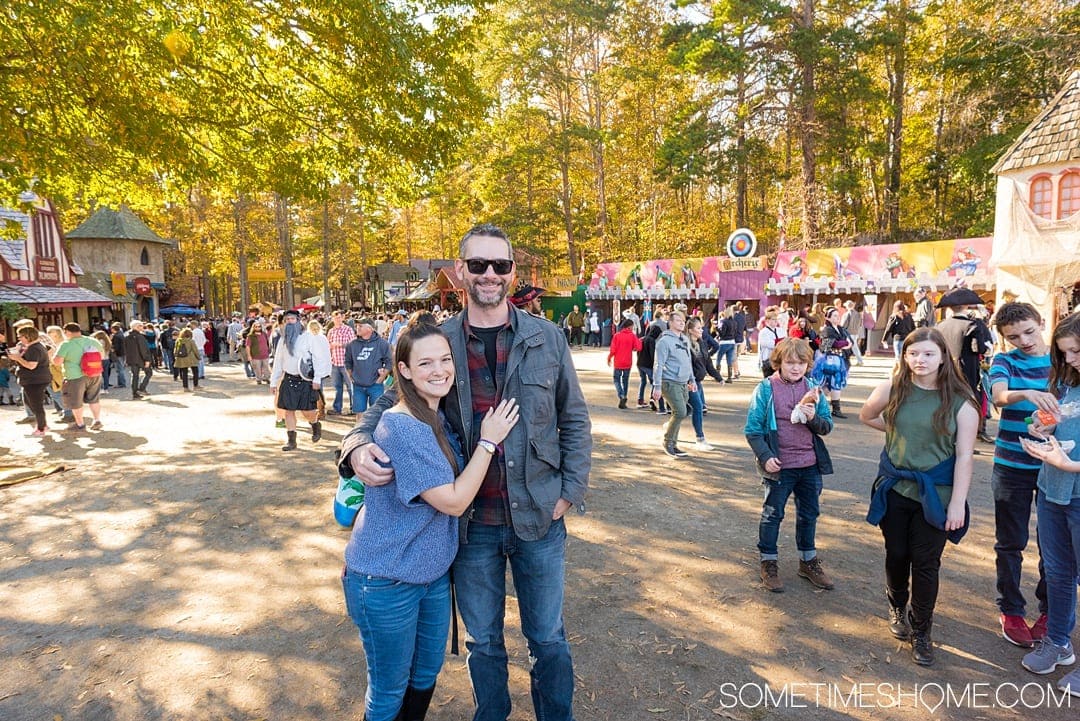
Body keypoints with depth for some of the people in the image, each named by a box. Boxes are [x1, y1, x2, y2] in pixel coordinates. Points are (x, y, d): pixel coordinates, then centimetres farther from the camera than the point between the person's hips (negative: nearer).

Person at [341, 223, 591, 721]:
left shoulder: (547, 339, -3)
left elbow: (575, 421, 3)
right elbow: (389, 405, 0)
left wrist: (571, 491, -5)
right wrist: (358, 446, -21)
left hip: (539, 518, 0)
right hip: (471, 525, 1)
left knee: (547, 639, 18)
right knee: (483, 642, 21)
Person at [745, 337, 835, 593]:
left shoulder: (813, 388, 1)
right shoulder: (766, 389, -9)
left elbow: (827, 427, 4)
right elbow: (752, 429, -8)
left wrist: (814, 418, -16)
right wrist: (765, 456, -17)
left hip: (810, 465, 4)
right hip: (779, 466, -4)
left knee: (809, 514, 18)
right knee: (772, 515, 9)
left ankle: (808, 561, 36)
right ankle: (769, 562, 26)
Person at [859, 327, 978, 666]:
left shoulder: (960, 401, -9)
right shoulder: (893, 390, -5)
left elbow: (965, 455, -9)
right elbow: (866, 416, 15)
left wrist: (958, 503, -11)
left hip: (935, 495, -2)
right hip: (895, 488, 2)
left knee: (926, 563, 4)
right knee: (897, 555, 15)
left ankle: (920, 630, 22)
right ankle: (897, 607, 41)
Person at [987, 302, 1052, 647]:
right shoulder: (1005, 362, -3)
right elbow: (999, 396, -22)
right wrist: (1027, 394, -44)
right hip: (1012, 466, -1)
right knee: (1010, 542, 8)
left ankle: (1050, 609, 30)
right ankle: (1011, 611, 23)